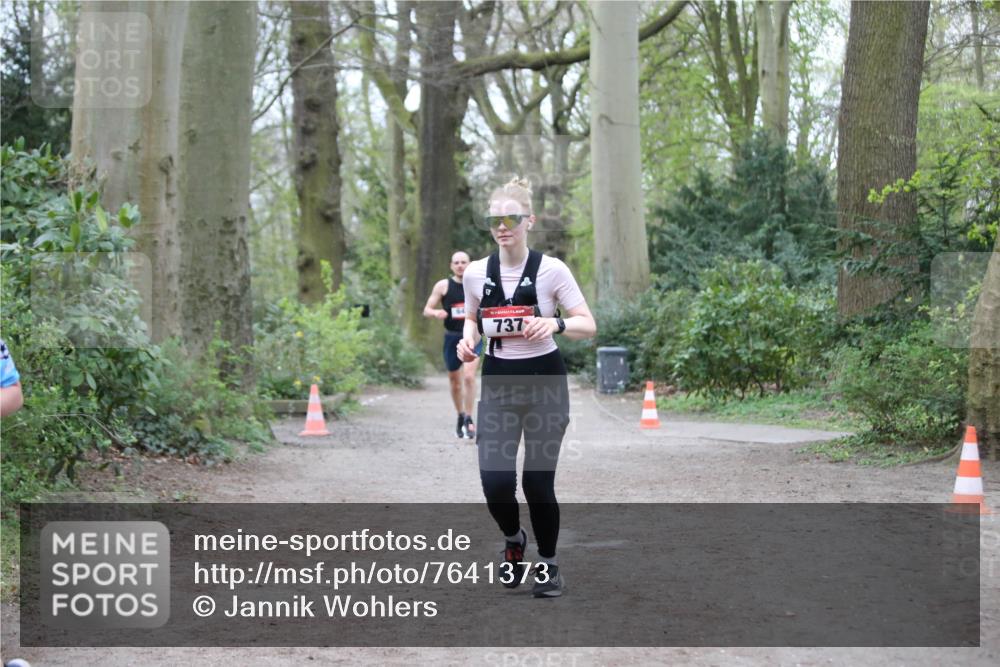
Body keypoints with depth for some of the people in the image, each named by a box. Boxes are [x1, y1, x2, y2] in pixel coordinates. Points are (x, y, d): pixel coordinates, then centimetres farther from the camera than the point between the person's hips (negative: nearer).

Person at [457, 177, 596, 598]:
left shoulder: (552, 270, -9)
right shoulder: (475, 273, 0)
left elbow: (589, 326, -8)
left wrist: (555, 323, -28)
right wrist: (468, 338, -4)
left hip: (544, 381, -2)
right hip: (498, 383, 2)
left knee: (538, 481, -1)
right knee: (495, 480, -8)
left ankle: (548, 565, 22)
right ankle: (513, 540, 25)